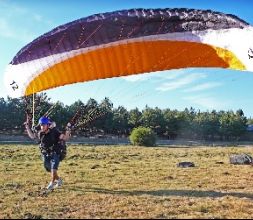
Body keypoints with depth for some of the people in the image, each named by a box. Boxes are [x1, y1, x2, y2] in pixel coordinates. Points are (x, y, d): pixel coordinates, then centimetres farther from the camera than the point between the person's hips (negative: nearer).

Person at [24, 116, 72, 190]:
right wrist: (27, 127, 6)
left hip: (55, 153, -5)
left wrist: (68, 130, -36)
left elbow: (65, 138, -22)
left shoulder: (54, 132, -20)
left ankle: (52, 183, -2)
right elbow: (32, 136, 12)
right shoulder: (39, 133, -8)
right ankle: (59, 180, 39)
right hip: (45, 154, 5)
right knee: (49, 169, 16)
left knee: (53, 168, -19)